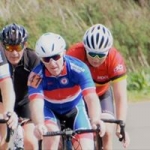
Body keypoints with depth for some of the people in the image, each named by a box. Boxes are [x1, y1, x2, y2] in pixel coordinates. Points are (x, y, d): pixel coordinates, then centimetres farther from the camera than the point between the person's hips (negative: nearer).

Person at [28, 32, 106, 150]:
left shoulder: (79, 69, -31)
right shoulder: (37, 75, -30)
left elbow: (91, 97, -41)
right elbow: (36, 103, -43)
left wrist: (95, 119, -61)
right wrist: (39, 125, -64)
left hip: (74, 109, 1)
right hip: (50, 110, -1)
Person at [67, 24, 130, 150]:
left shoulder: (115, 59, -32)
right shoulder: (74, 54, -35)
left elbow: (120, 97, -32)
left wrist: (121, 126, -43)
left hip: (102, 94, 1)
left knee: (107, 133, -17)